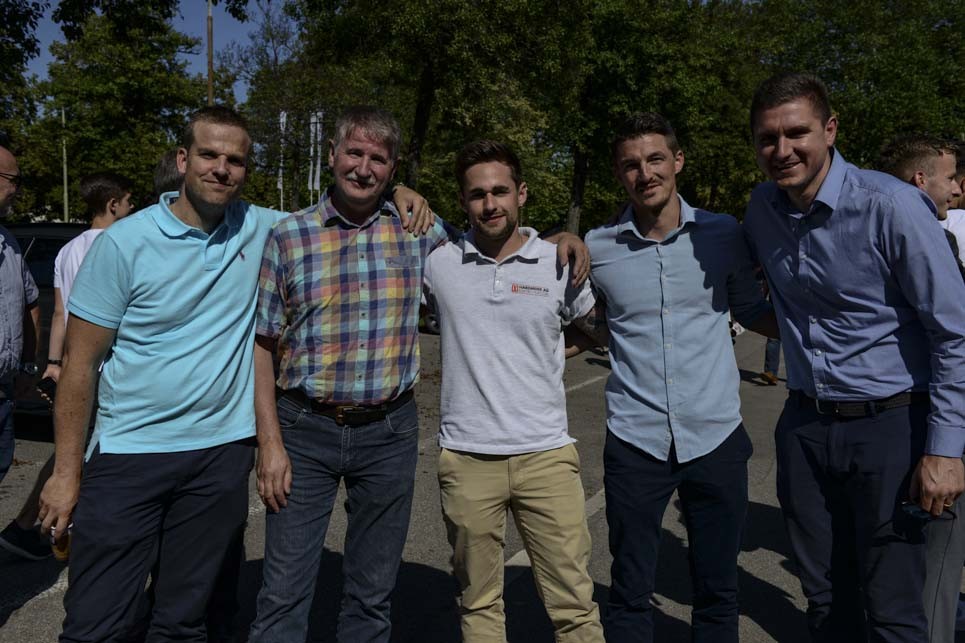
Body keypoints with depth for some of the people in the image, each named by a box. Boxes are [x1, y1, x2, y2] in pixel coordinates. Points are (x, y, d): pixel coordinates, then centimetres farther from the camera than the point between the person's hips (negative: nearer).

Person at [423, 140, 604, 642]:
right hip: (465, 458, 1)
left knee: (575, 602, 5)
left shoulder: (561, 263, 1)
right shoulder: (438, 264, 0)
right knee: (478, 602, 16)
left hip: (547, 454, 0)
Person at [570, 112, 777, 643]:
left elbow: (751, 311, 13)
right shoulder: (597, 247, -1)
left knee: (717, 593, 15)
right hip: (635, 440, 0)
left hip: (716, 437, 1)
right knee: (630, 593, 11)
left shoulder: (724, 234, -1)